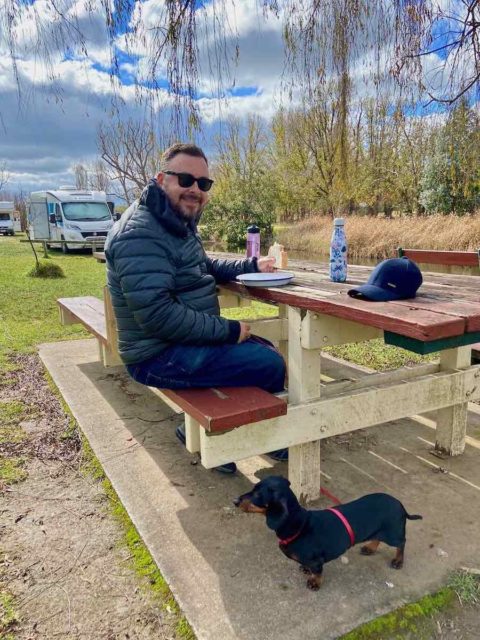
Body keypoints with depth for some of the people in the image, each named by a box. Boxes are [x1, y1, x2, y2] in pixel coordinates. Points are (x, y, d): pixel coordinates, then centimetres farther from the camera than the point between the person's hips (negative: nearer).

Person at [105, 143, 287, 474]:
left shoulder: (178, 223, 10)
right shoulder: (141, 234, -22)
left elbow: (206, 268, 25)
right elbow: (157, 314, -28)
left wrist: (252, 266, 10)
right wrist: (228, 330, -21)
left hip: (183, 340, 10)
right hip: (159, 356, -10)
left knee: (265, 348, 18)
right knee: (270, 365, -15)